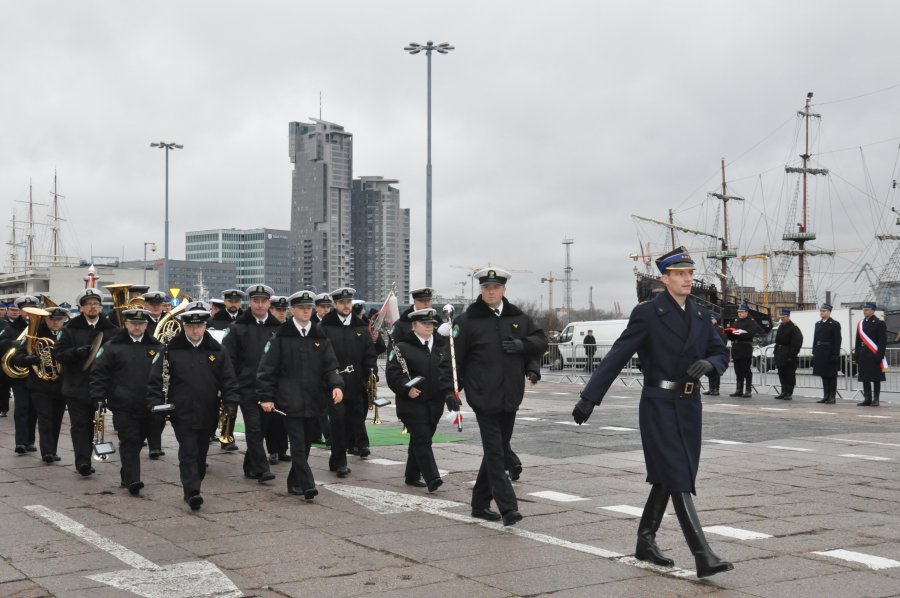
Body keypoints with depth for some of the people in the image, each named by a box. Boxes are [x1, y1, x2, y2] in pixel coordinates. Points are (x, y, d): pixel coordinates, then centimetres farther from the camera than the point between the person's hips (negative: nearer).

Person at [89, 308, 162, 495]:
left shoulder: (156, 347, 6)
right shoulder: (113, 347, 0)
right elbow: (99, 372, -1)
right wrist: (99, 397, -8)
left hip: (147, 407, 3)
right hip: (123, 407, -3)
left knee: (138, 441, 13)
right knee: (129, 442, -8)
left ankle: (127, 475, 29)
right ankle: (132, 481, -11)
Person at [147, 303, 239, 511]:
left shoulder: (217, 350, 4)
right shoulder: (171, 350, -1)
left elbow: (229, 381, 4)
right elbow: (156, 379, 1)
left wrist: (231, 404, -8)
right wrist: (156, 403, -9)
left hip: (208, 415, 3)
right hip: (182, 414, -3)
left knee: (201, 454, 13)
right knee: (188, 453, -10)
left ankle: (193, 490, 26)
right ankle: (192, 493, -14)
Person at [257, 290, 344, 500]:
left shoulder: (320, 337, 9)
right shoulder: (281, 336, -1)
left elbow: (330, 366, 6)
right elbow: (267, 368, -1)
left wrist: (336, 385, -13)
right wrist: (266, 396, -6)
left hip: (313, 401, 4)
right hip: (290, 401, -4)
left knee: (305, 443, 11)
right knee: (298, 443, -10)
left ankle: (294, 483, 24)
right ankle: (307, 485, -13)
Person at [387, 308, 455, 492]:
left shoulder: (441, 345, 9)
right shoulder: (403, 347, -5)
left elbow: (449, 370, 7)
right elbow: (392, 372, -9)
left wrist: (450, 392, -7)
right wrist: (406, 388, -21)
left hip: (434, 403, 5)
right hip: (412, 402, -5)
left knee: (419, 440, 14)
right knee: (422, 439, -11)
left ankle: (413, 476, 26)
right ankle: (432, 478, -15)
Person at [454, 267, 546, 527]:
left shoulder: (518, 318, 10)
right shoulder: (468, 320, -4)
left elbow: (541, 341, 13)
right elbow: (454, 356, -5)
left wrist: (523, 344, -8)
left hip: (510, 397, 6)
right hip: (484, 397, -6)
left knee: (497, 450, 13)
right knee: (495, 452, -9)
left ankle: (480, 504, 25)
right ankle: (508, 508, -12)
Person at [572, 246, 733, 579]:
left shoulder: (701, 315, 10)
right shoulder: (648, 313, -8)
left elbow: (722, 354, 12)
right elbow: (617, 356, -11)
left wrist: (707, 363, -13)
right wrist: (589, 397, -15)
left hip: (689, 406, 6)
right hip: (659, 405, -6)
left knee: (665, 478, 14)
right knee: (678, 479, -8)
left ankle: (645, 542, 27)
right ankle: (703, 556, -11)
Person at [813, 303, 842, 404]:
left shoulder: (835, 325, -6)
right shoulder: (818, 324, 14)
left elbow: (837, 341, -10)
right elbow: (815, 339, 15)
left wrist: (835, 354, -16)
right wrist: (814, 353, 9)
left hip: (830, 353, -6)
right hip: (820, 353, 6)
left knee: (832, 376, 0)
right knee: (824, 376, 9)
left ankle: (832, 397, 4)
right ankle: (826, 396, 15)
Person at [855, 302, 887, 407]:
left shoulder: (879, 323, -5)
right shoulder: (861, 323, 13)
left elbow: (883, 340, -9)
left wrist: (880, 355, -16)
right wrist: (856, 355, 10)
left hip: (874, 355, -6)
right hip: (863, 355, 6)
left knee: (876, 378, -1)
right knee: (865, 378, 6)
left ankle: (875, 399, 3)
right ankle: (867, 399, 11)